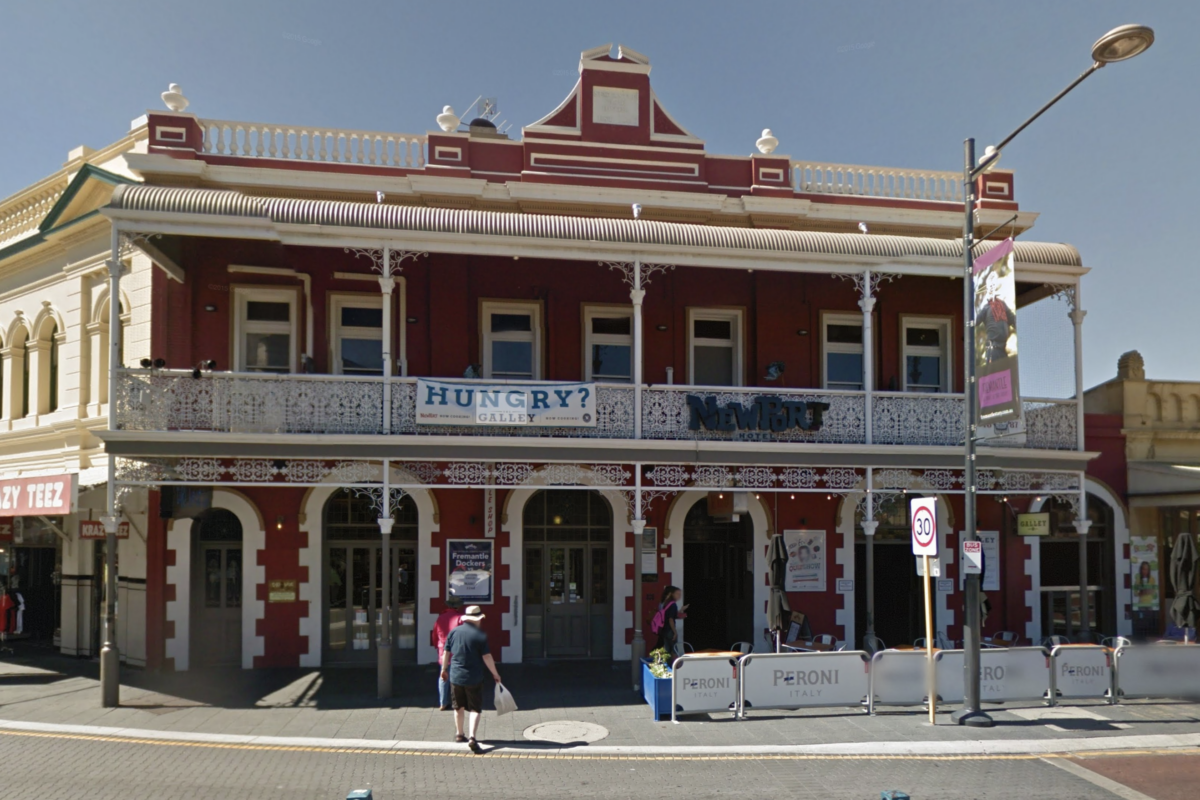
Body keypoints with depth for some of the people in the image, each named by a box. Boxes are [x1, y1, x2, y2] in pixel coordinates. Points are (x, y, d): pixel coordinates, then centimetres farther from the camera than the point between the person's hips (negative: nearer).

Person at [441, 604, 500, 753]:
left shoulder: (453, 632, 1)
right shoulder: (480, 636, -12)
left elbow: (446, 653, 7)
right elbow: (487, 657, -12)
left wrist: (444, 669, 22)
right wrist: (495, 674, -1)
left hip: (455, 676, 4)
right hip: (474, 679, -4)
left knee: (459, 707, 20)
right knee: (475, 709, 1)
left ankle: (459, 734, 33)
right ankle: (472, 737, -14)